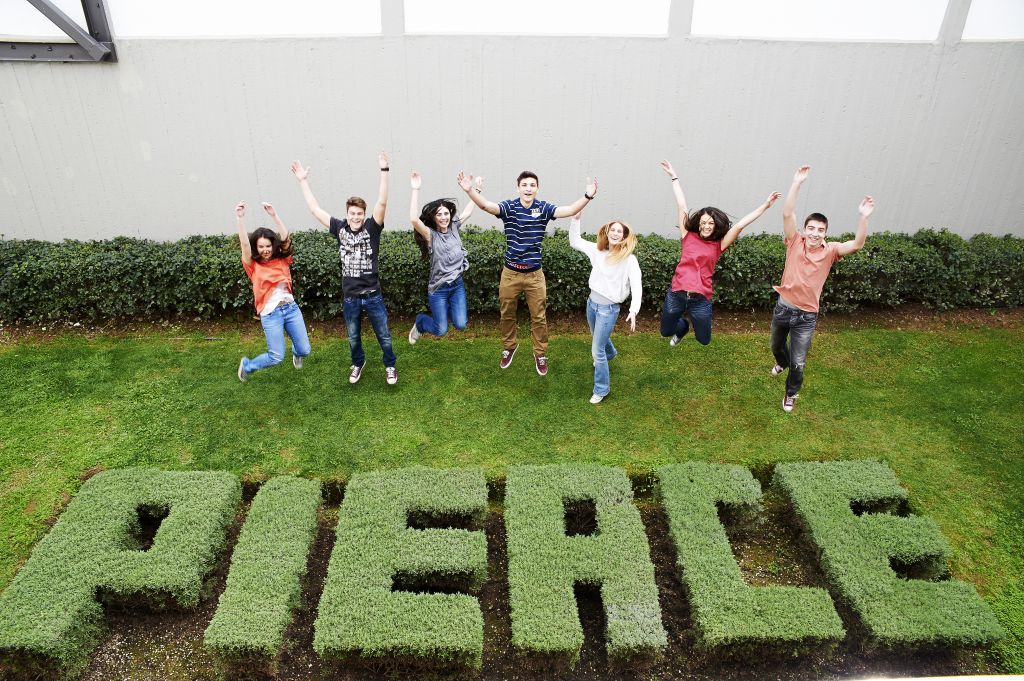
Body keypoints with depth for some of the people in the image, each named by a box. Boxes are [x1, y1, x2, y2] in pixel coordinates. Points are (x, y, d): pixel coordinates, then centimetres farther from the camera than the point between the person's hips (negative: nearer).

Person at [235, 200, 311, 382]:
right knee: (276, 357, -5)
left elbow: (285, 239, -8)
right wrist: (240, 218, -27)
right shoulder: (253, 266, -1)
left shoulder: (282, 260, 6)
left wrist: (274, 215, -18)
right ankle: (246, 365, 24)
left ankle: (295, 352, 46)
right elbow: (244, 244, -16)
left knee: (304, 350, 6)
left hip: (291, 308, 3)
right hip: (270, 314, -3)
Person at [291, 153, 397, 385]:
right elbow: (315, 209, 3)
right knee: (353, 337, 19)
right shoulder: (340, 228, -1)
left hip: (373, 295, -2)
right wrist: (303, 181, 2)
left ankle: (390, 365, 32)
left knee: (384, 336, 10)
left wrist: (384, 170, -29)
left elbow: (382, 203, -20)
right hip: (350, 297, 2)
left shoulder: (372, 228, -7)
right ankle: (358, 363, 44)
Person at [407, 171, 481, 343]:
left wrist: (477, 189, 16)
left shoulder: (454, 228, 1)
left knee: (461, 324, -6)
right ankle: (420, 321, 33)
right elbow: (414, 219, -33)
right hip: (438, 288, -4)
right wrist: (416, 189, -35)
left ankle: (450, 308, 29)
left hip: (457, 285, 4)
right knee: (440, 331, -1)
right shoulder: (430, 235, -15)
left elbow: (468, 211, 14)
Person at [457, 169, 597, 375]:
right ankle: (509, 347, 40)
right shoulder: (509, 206, -9)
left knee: (539, 317, 9)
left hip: (534, 274, 0)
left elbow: (570, 210, -19)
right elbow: (486, 205, -26)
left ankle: (540, 354, 28)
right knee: (507, 314, 17)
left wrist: (587, 196, -37)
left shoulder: (544, 208, -6)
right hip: (510, 273, 0)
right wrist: (470, 191, -46)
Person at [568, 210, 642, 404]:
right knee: (599, 338, 32)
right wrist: (575, 219, -3)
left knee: (597, 351, -5)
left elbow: (636, 286, -20)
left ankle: (602, 389, 12)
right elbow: (574, 241, 9)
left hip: (608, 309, -6)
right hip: (592, 303, 6)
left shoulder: (628, 259, -16)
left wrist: (633, 310, -32)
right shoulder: (597, 250, -1)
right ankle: (610, 353, 66)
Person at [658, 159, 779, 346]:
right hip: (676, 295, 1)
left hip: (700, 300, 0)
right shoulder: (688, 237, 4)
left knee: (704, 340, 12)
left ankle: (694, 321, 46)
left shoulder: (719, 245, 1)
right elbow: (682, 206, 5)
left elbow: (739, 225, -4)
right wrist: (674, 177, 10)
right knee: (666, 331, 16)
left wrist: (765, 205, -9)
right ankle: (683, 327, 51)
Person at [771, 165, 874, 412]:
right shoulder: (795, 242, -8)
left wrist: (864, 217, -35)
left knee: (798, 363, 4)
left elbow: (857, 245, -22)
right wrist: (797, 183, -29)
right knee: (777, 345, 28)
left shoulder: (830, 251, -7)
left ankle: (791, 393, 31)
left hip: (807, 316, -1)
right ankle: (782, 363, 63)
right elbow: (787, 214, -20)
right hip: (784, 307, 1)